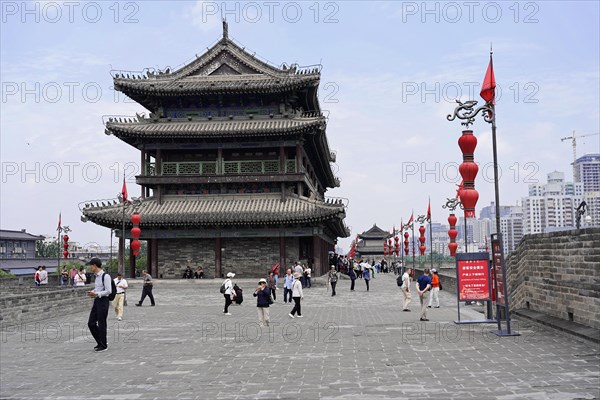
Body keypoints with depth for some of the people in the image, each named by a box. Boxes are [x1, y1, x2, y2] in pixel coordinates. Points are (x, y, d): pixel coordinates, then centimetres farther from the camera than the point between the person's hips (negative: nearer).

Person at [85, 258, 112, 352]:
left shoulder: (105, 276, -15)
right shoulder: (96, 276, 11)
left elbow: (109, 291, -19)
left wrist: (97, 294, -23)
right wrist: (92, 292, 5)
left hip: (103, 301, -9)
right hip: (96, 301, 9)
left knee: (101, 323, 0)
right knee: (91, 323, 10)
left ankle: (103, 345, 13)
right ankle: (100, 342, 23)